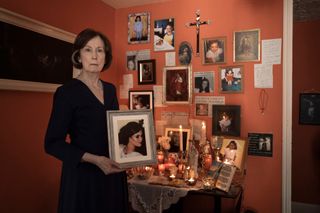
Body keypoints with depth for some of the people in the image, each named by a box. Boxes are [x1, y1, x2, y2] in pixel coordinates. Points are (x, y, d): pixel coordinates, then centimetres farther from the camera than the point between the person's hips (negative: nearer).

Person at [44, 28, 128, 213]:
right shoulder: (67, 92, -12)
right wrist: (95, 159, -24)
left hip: (113, 173, 6)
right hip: (84, 173, -6)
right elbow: (53, 143, -14)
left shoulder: (110, 89, 6)